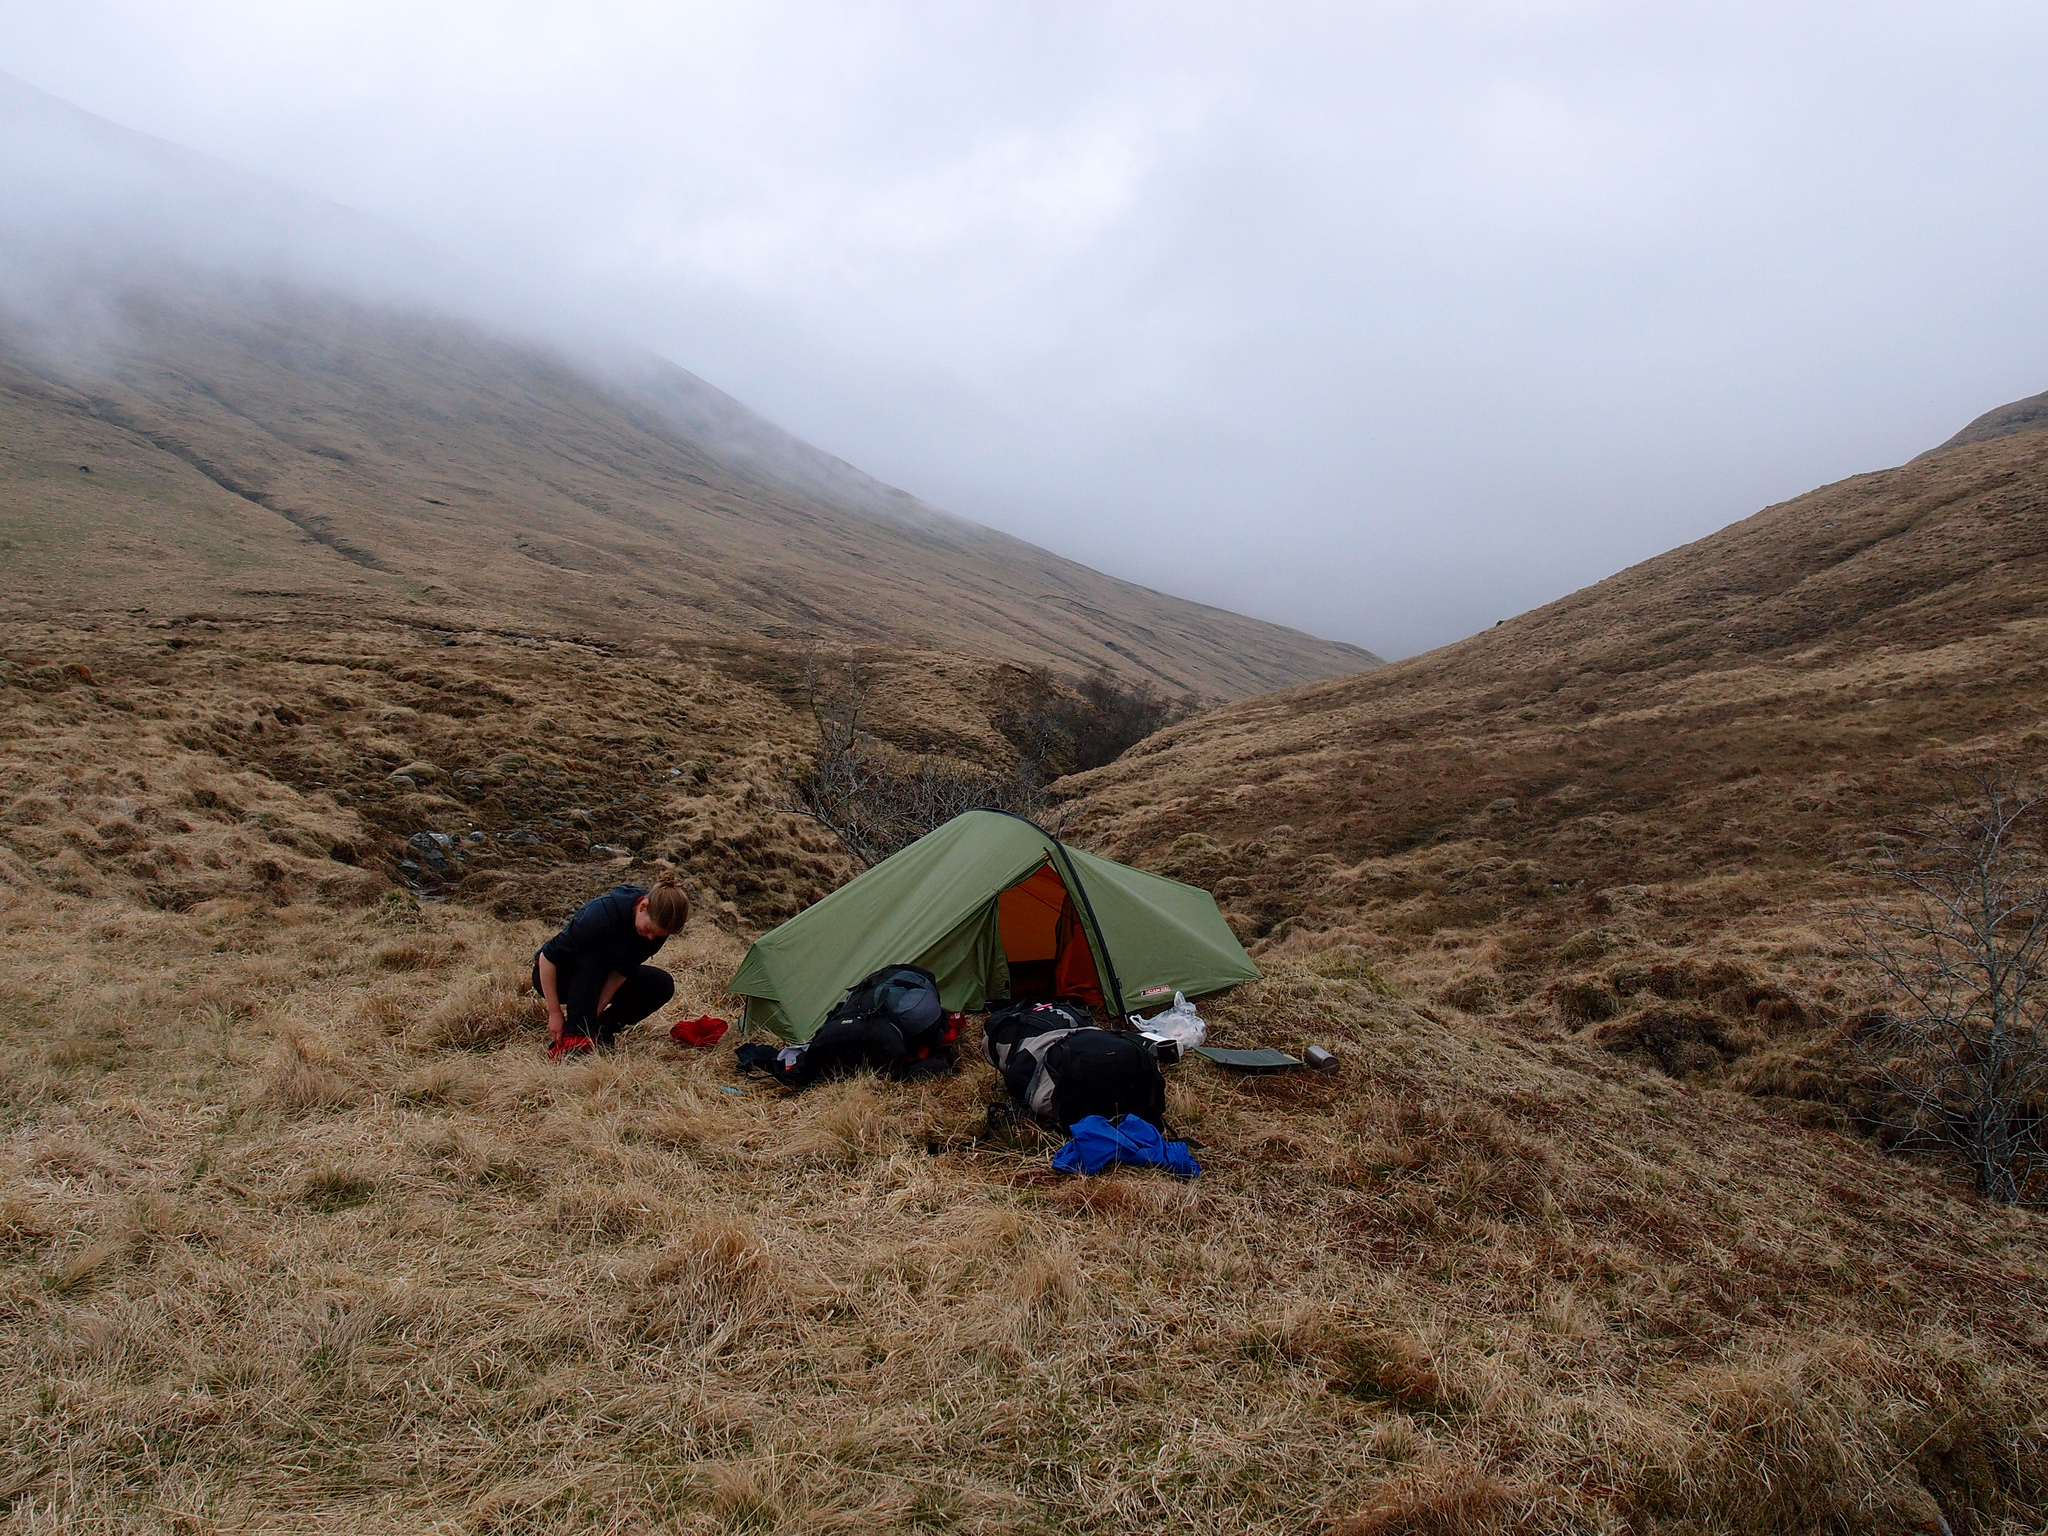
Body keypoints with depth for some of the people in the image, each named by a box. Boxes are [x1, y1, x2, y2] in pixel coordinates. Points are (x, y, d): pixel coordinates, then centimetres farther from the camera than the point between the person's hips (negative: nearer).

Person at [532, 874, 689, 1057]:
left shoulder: (657, 923, -19)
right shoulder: (603, 913, -36)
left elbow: (622, 970, -13)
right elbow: (547, 956, -30)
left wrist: (596, 1012, -22)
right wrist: (555, 1013, -27)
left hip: (598, 977, 5)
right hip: (551, 975, -5)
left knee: (662, 984, -16)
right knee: (588, 959, -39)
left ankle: (600, 1031, -6)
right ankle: (575, 1036, -31)